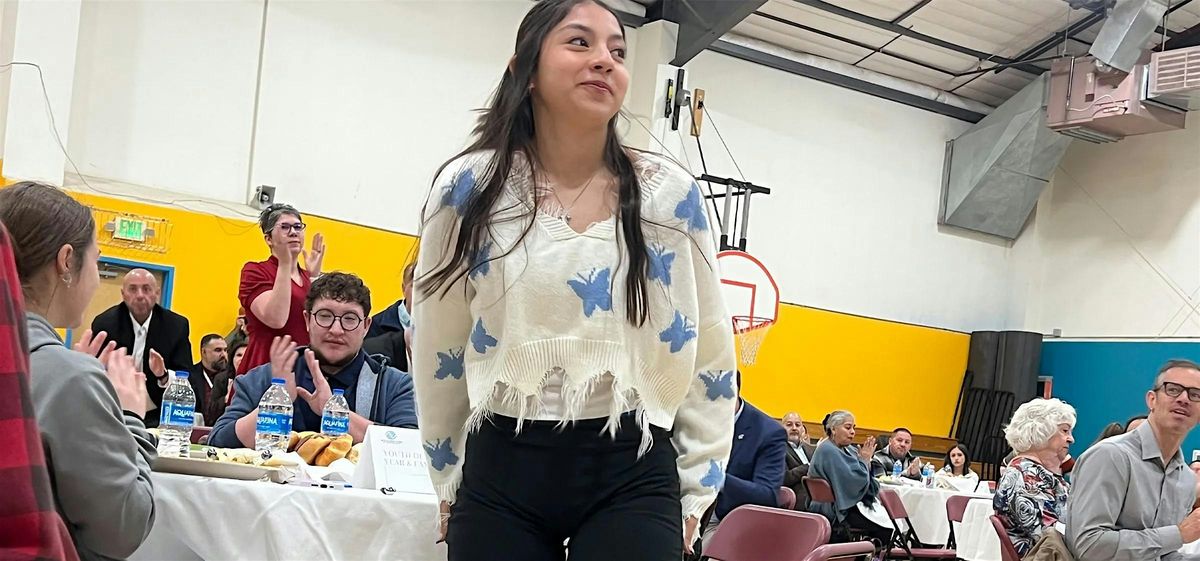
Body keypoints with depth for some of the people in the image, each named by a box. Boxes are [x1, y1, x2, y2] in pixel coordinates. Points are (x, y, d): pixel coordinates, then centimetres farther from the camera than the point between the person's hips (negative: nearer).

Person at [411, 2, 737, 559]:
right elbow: (437, 351, 7)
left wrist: (695, 490, 6)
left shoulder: (671, 195, -1)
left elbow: (708, 352, 5)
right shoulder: (468, 188, -2)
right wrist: (449, 480, 11)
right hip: (499, 470, 1)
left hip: (632, 473, 0)